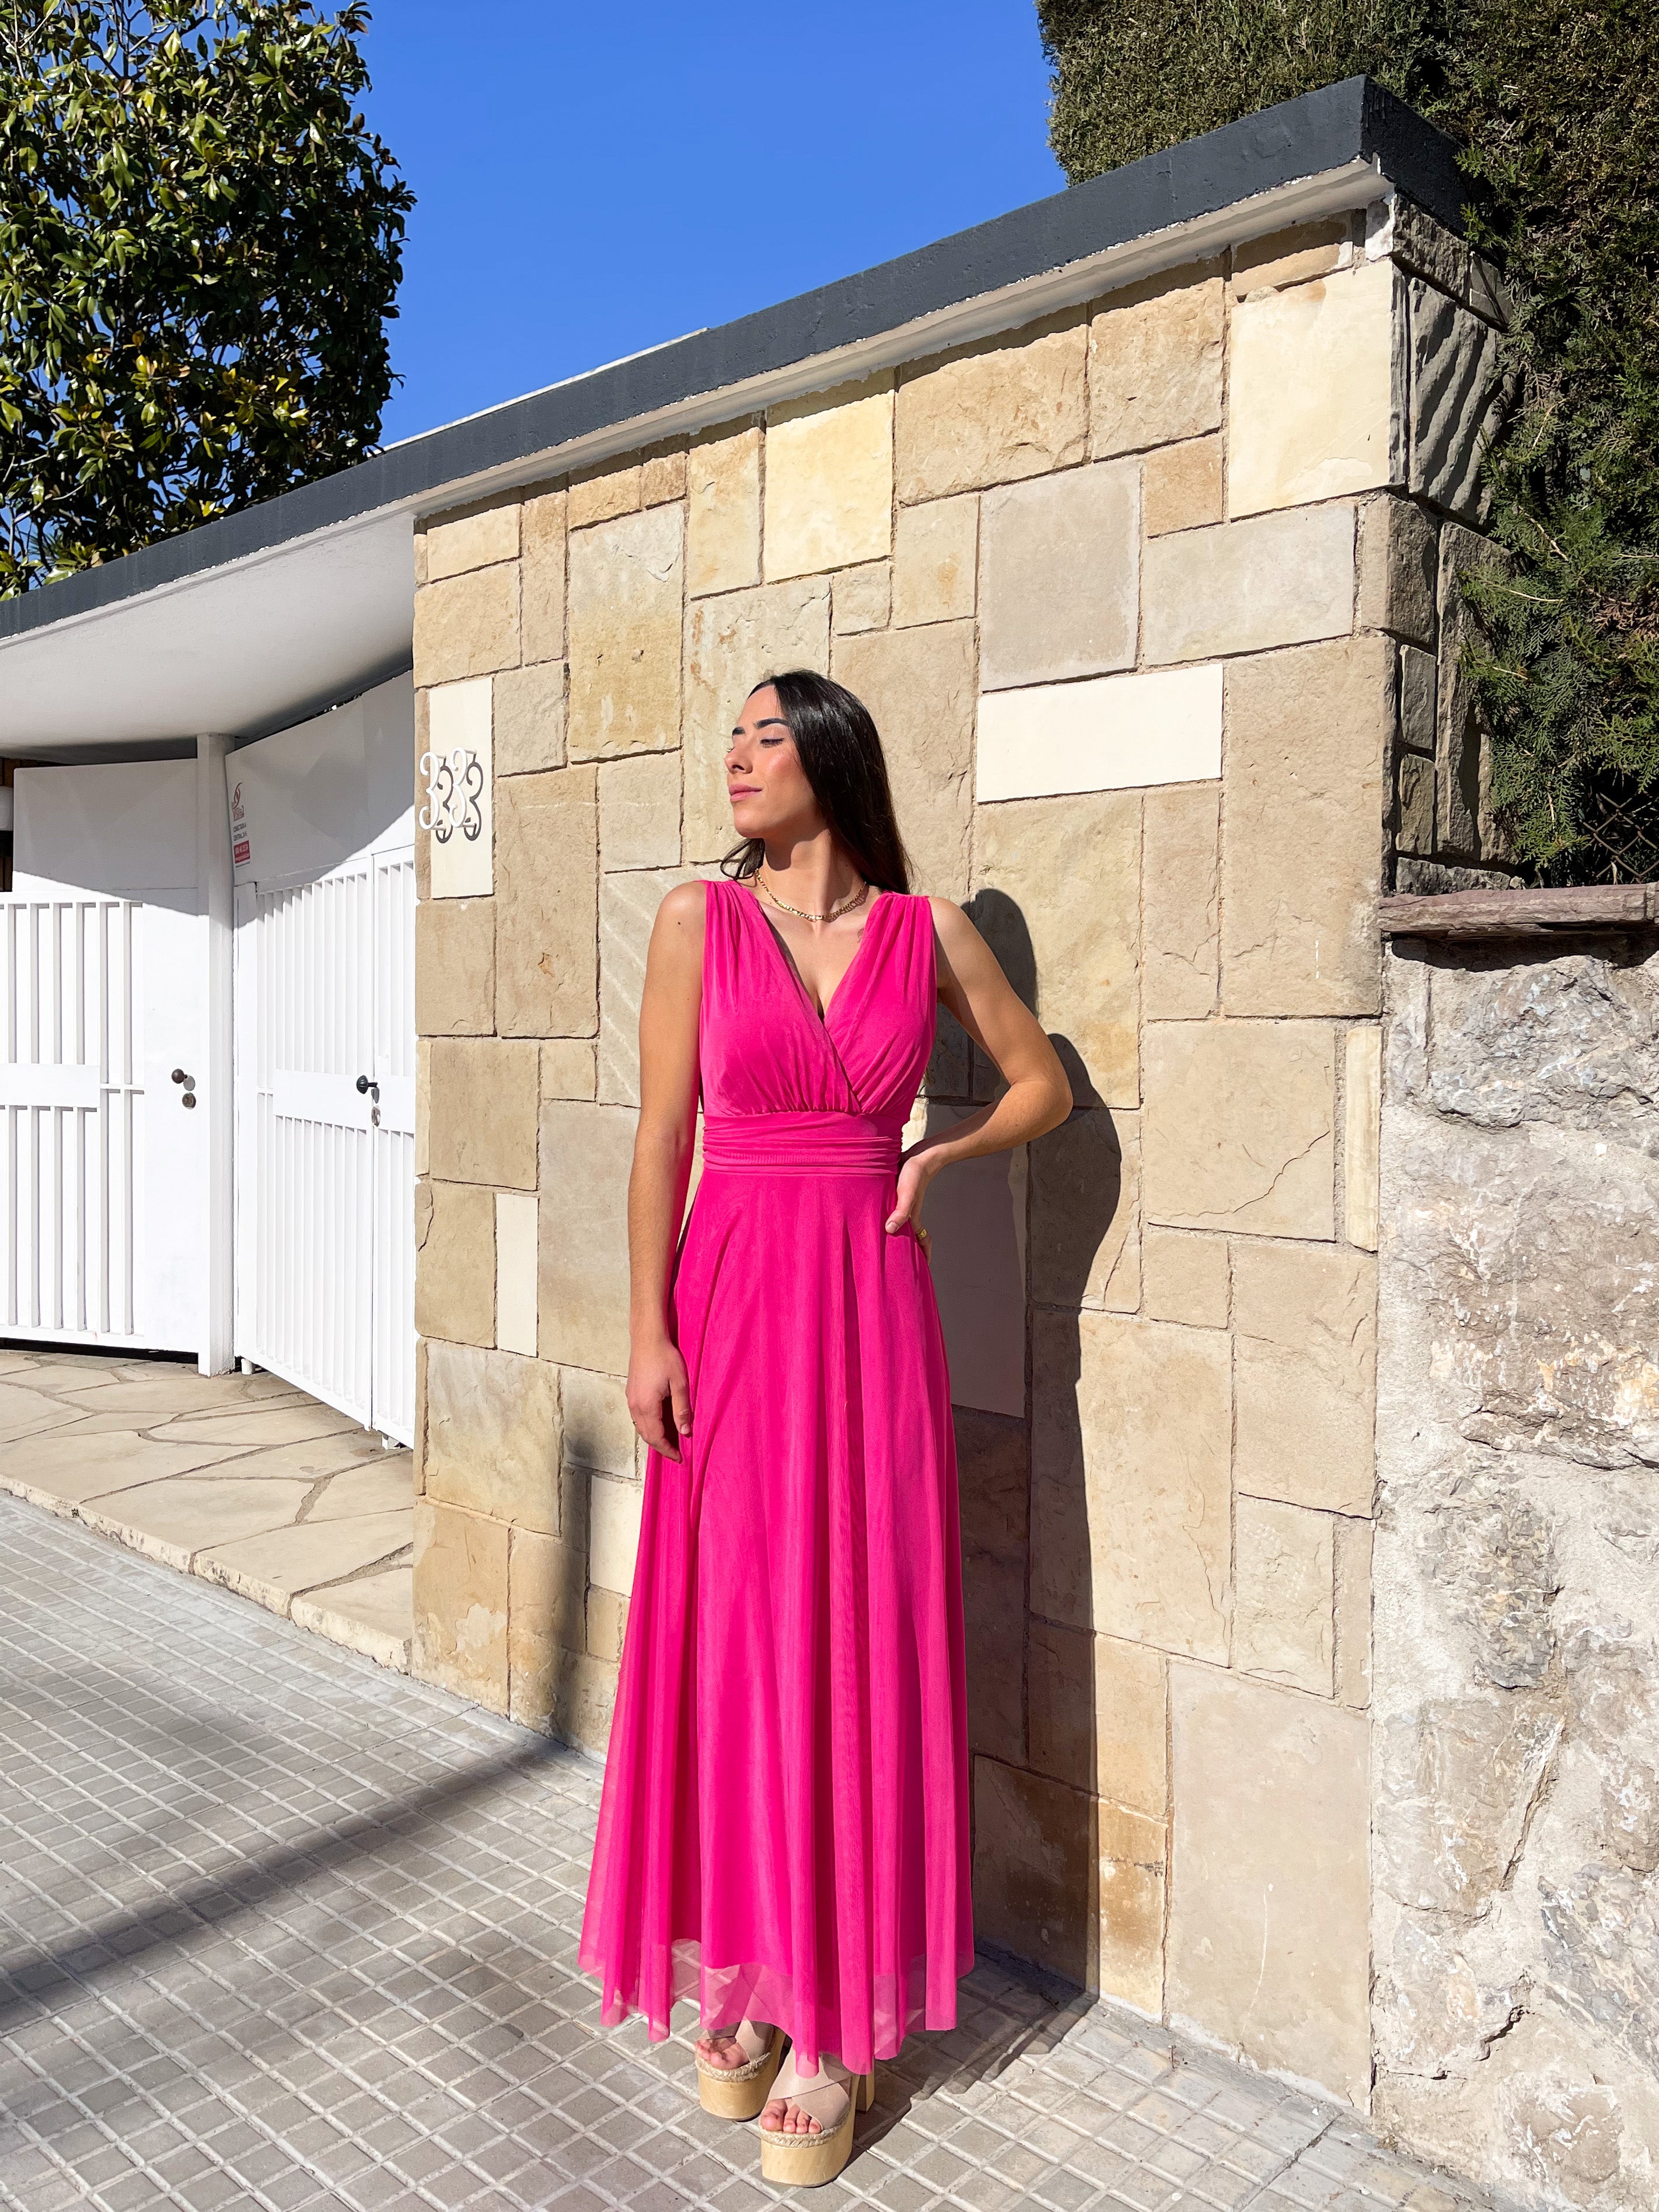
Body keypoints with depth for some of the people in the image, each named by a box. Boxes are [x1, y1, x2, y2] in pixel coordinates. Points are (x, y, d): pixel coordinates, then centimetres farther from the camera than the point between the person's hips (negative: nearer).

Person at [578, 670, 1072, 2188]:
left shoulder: (930, 933, 4)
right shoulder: (699, 921, 2)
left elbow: (1045, 1085, 14)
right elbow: (664, 1136, -1)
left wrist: (935, 1156, -1)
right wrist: (648, 1331, -6)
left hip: (869, 1305, 0)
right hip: (733, 1299, 0)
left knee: (856, 1635, 4)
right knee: (730, 1631, 6)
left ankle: (836, 2015, 18)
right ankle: (741, 1975, 24)